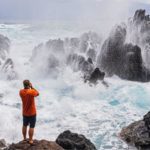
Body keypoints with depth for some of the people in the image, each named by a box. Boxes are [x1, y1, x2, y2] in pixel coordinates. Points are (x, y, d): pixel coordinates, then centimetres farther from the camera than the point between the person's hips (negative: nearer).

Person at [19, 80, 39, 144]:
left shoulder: (21, 92, -11)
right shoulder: (31, 92, -25)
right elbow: (37, 93, -4)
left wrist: (28, 88, -1)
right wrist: (32, 87, -6)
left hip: (25, 113, 5)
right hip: (32, 113, -5)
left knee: (24, 125, 21)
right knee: (31, 127, 6)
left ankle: (24, 138, 35)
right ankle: (30, 140, 12)